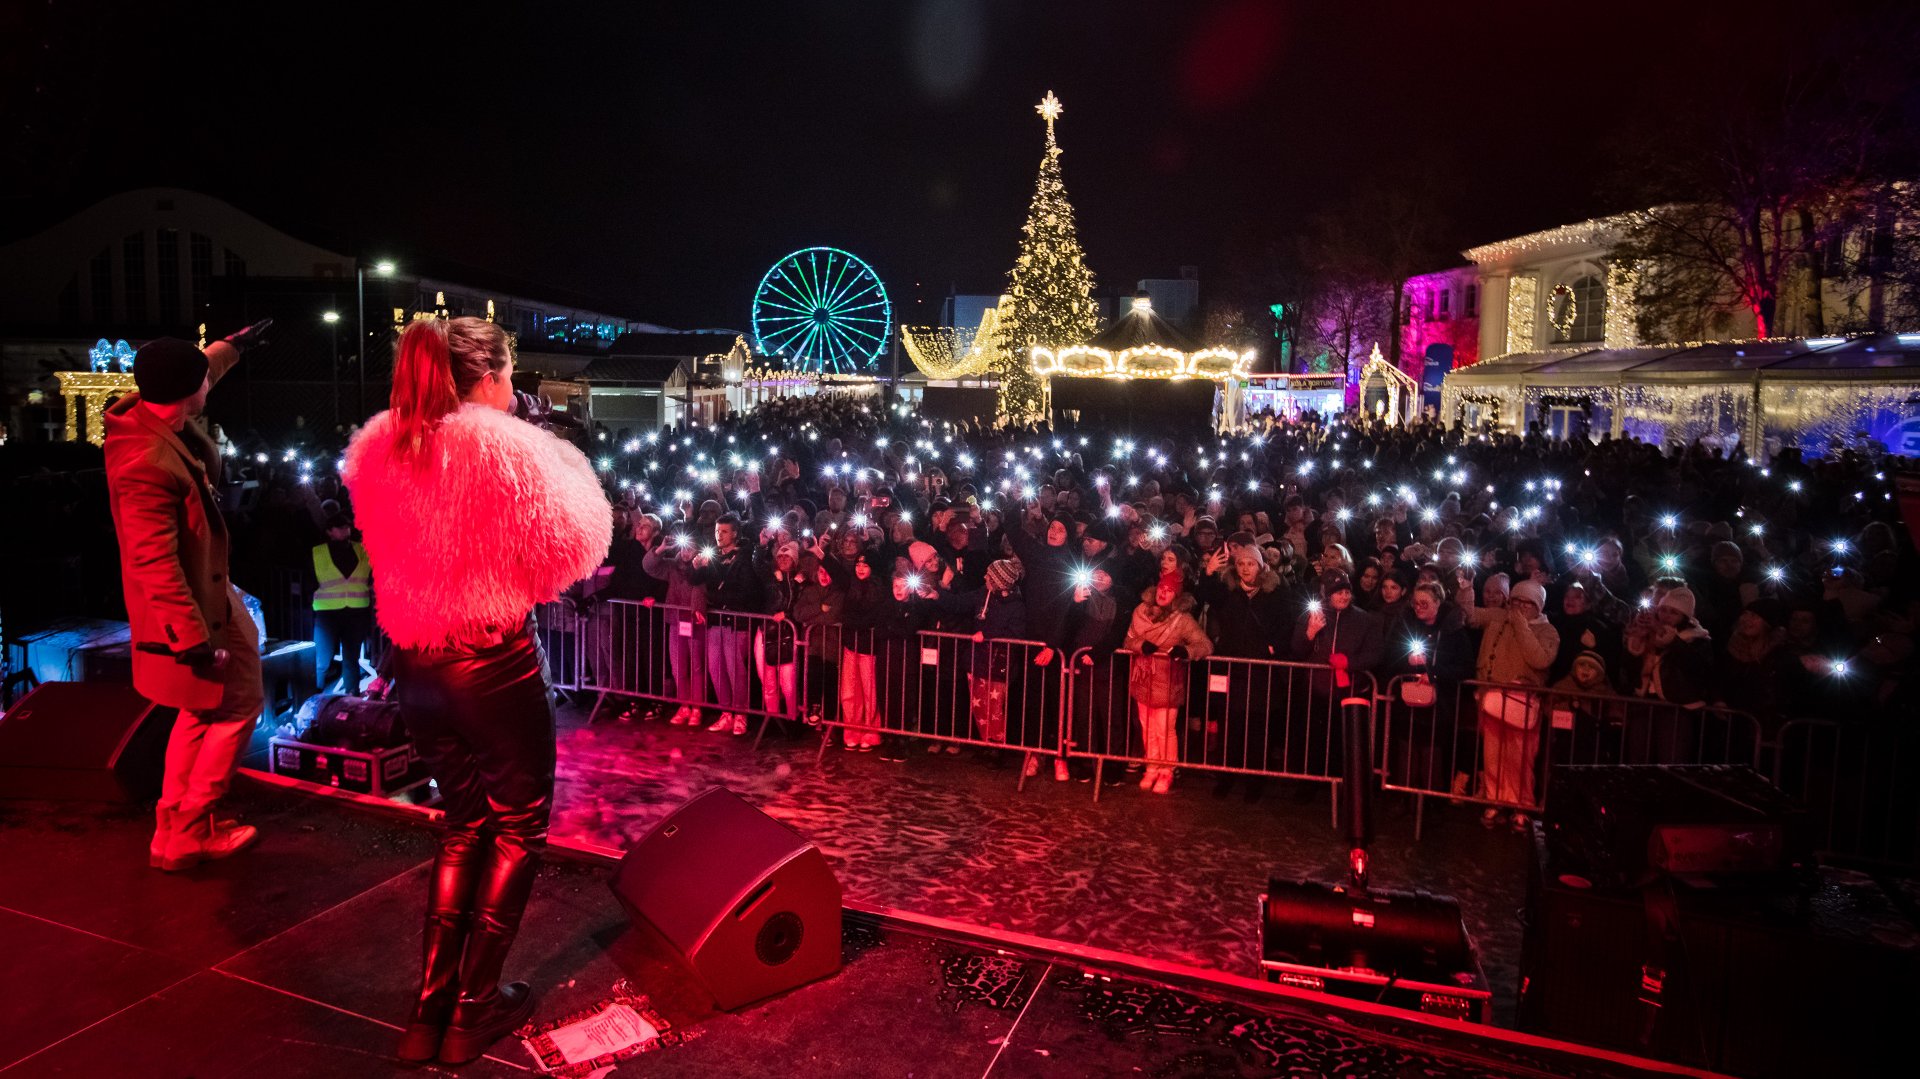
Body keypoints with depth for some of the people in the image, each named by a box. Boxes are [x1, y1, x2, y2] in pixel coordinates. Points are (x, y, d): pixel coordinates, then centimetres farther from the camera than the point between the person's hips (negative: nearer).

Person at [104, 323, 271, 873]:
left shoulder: (149, 412, -4)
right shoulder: (149, 463, -32)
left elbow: (198, 373, 21)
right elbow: (156, 567, -31)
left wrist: (234, 345, 37)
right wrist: (197, 641, -29)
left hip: (203, 593, 10)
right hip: (192, 610, -10)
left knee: (204, 710, 21)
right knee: (236, 708, 3)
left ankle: (176, 827, 32)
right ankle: (186, 835, 12)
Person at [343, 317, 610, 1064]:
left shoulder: (377, 448, 5)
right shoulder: (507, 448, -15)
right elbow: (566, 550, -11)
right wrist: (561, 463, -1)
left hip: (413, 665, 7)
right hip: (492, 664, -7)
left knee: (464, 821, 23)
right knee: (519, 827, 13)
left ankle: (428, 1011, 26)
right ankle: (474, 1010, 20)